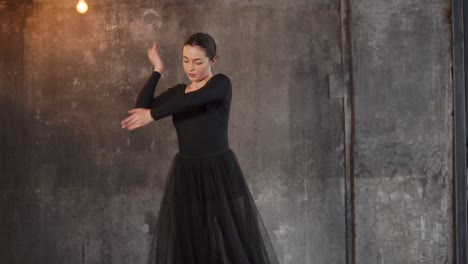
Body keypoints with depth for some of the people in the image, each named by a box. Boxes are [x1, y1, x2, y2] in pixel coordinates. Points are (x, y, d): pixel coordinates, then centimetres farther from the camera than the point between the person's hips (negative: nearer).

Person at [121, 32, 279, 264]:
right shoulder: (177, 91, 12)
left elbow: (194, 99, -25)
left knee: (231, 243, -1)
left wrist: (152, 115, -30)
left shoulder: (221, 84, -5)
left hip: (219, 173, -5)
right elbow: (141, 106, 0)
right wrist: (157, 70, 2)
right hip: (185, 175, 5)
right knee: (185, 245, 3)